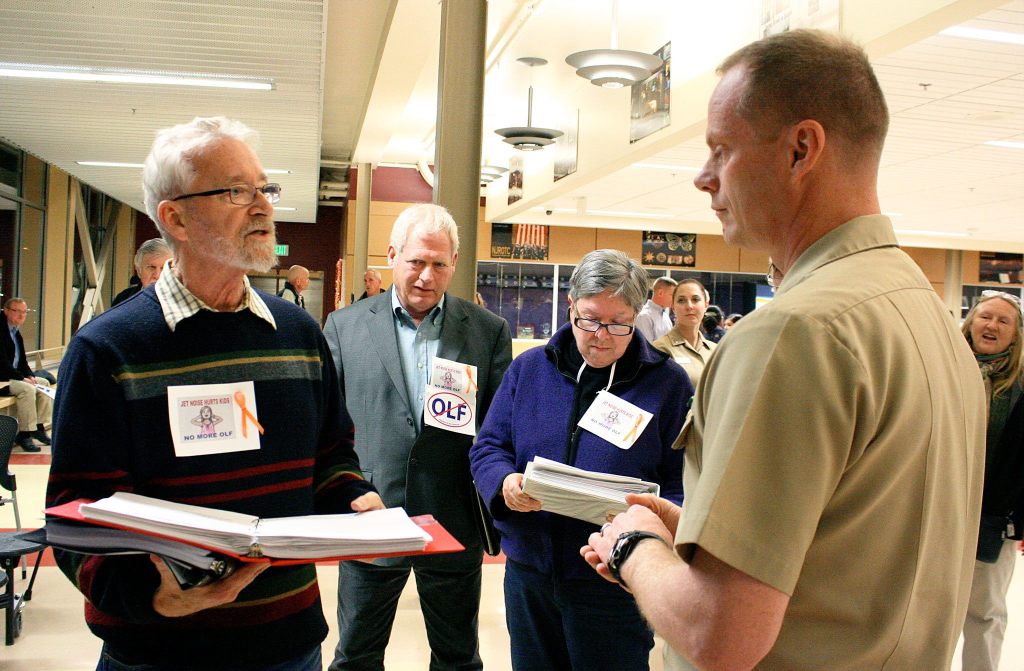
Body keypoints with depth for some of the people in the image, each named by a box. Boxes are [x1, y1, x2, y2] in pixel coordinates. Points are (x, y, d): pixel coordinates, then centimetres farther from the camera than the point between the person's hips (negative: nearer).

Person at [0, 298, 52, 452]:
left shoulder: (16, 332, 15)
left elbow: (21, 360, 16)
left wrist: (30, 376, -2)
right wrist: (22, 378, -21)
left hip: (16, 375, 10)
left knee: (44, 383, 5)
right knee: (27, 389, -28)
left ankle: (39, 426, 7)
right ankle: (24, 434, -20)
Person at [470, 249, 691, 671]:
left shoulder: (668, 383, -5)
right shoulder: (529, 368, 5)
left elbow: (686, 486, -6)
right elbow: (488, 448, 5)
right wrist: (506, 482, -16)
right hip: (528, 572, 3)